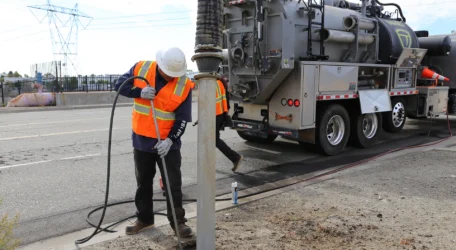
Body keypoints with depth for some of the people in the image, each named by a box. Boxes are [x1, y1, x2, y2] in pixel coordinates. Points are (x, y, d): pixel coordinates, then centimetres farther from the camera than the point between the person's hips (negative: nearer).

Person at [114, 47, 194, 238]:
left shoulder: (184, 85, -12)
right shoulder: (140, 68, -7)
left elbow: (182, 119, -11)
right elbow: (120, 85, -1)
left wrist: (170, 139, -23)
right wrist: (139, 92, -20)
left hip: (168, 143, -2)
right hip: (141, 140, 3)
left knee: (173, 184, 3)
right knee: (143, 182, 16)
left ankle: (178, 222, 16)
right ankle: (144, 219, 33)